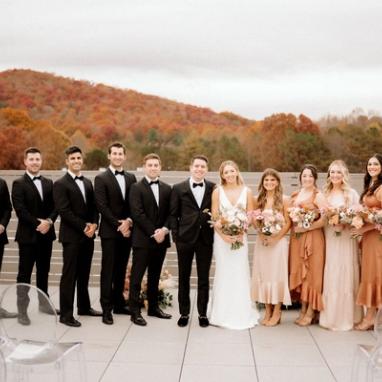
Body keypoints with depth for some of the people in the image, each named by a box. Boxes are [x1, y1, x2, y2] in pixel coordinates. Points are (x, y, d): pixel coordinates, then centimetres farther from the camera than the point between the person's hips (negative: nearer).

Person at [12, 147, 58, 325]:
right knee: (24, 273, -1)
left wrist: (49, 221, -13)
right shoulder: (19, 183, -4)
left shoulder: (49, 183, 12)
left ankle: (43, 303, 27)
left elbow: (55, 207, 5)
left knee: (44, 271, 14)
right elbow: (20, 210, -13)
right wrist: (37, 224, -17)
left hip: (46, 234, 5)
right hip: (27, 235, -5)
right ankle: (22, 310, 4)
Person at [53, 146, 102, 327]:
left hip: (88, 235, 6)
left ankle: (84, 307, 25)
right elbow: (64, 211, -13)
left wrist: (93, 224, -5)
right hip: (71, 236, -6)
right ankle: (65, 314, 2)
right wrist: (83, 227, -15)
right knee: (69, 275, -3)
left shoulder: (88, 182, 15)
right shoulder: (60, 184, -6)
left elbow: (94, 207, 13)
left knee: (84, 273, 14)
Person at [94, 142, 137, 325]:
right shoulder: (101, 178, -3)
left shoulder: (131, 178, 11)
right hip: (109, 232, -4)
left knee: (121, 269, 11)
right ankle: (106, 309, 2)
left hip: (127, 230, 5)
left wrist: (128, 221, -9)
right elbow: (102, 206, -10)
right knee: (108, 270, -2)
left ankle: (119, 304, 21)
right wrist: (118, 225, -14)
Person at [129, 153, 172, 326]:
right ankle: (135, 311, 5)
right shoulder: (136, 188, -4)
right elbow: (137, 214, -12)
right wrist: (153, 233, -16)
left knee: (155, 276, 14)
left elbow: (170, 213, 7)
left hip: (161, 238, 5)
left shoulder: (167, 189, 11)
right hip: (142, 239, -5)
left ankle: (153, 307, 25)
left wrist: (164, 229, -10)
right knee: (137, 276, 0)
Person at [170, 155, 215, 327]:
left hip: (205, 239, 0)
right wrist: (175, 235, -5)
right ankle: (184, 313, 21)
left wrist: (216, 233, -4)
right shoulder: (179, 188, 1)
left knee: (204, 278, 8)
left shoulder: (213, 188, 2)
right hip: (185, 239, 0)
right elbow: (173, 214, 2)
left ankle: (203, 313, 20)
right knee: (184, 278, 9)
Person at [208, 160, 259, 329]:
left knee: (240, 274, 2)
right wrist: (224, 235, -13)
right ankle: (222, 315, 11)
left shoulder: (246, 191, 4)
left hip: (240, 237, 1)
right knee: (223, 274, 2)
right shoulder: (217, 191, 1)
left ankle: (241, 314, 13)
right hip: (222, 237, -1)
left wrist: (241, 233, -11)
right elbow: (214, 217, -1)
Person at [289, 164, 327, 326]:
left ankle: (311, 312, 8)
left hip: (313, 238, -6)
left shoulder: (318, 195, -5)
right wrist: (294, 228, 0)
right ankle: (303, 310, 17)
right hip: (296, 238, 6)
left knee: (311, 272, 0)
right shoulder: (295, 195, 13)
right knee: (298, 272, 7)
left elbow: (325, 219, -15)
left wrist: (305, 228, -17)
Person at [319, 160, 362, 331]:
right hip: (328, 238, 3)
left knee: (344, 275, -1)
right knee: (329, 276, 5)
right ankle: (329, 315, 14)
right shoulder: (325, 193, 12)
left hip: (345, 238, -3)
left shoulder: (351, 193, 0)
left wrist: (343, 224, -20)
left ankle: (345, 317, 7)